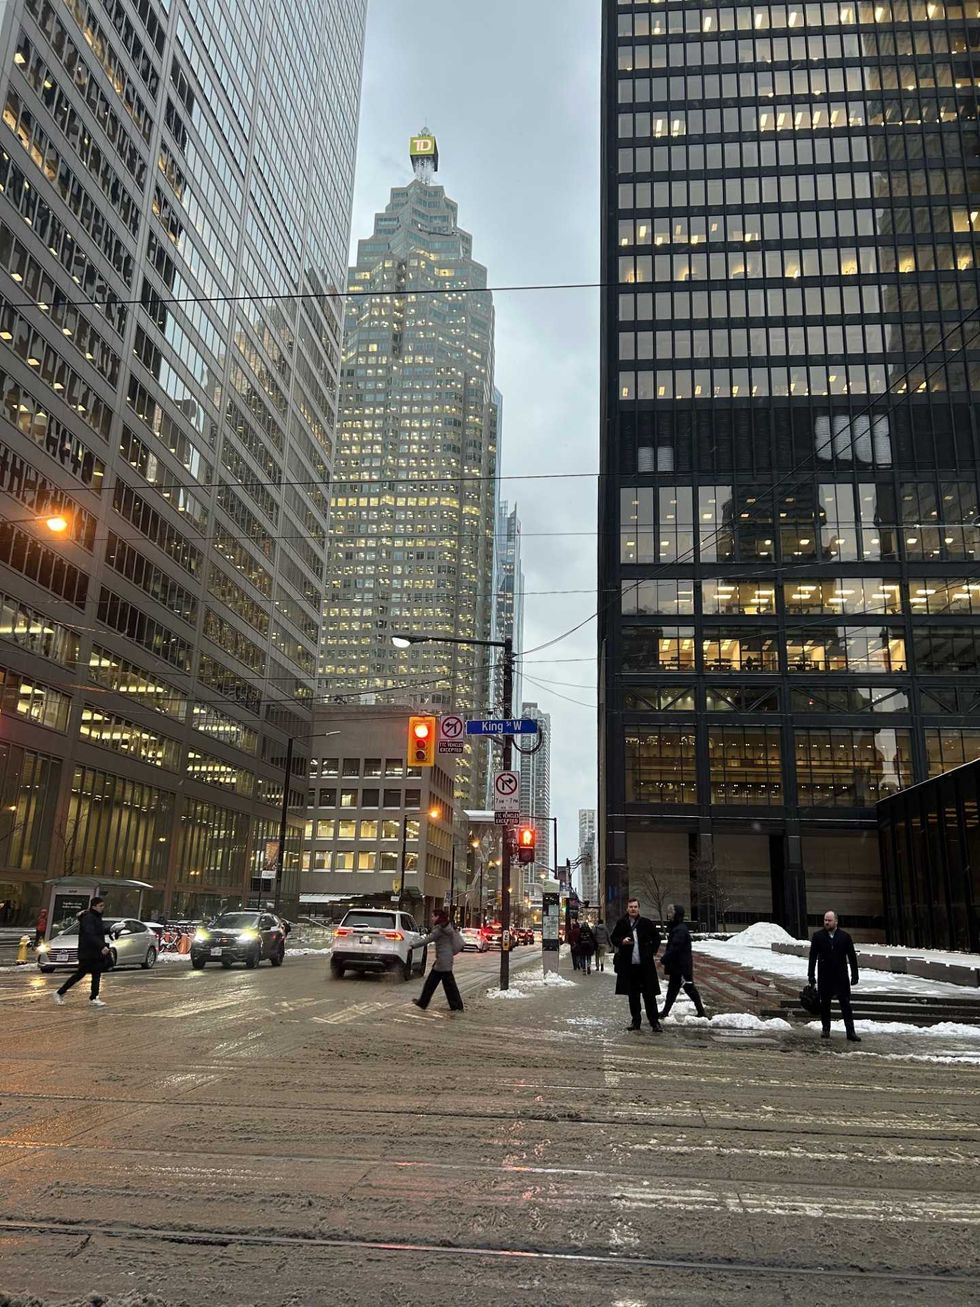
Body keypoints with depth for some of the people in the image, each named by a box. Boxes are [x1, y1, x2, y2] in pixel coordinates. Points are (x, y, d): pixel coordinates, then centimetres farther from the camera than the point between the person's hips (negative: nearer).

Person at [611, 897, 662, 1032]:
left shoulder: (646, 923, -1)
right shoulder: (621, 923, 1)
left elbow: (656, 937, 12)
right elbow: (614, 939, 10)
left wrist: (653, 952, 4)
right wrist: (622, 941, -10)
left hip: (645, 964, -1)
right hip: (628, 964, 2)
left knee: (649, 994, -1)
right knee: (632, 995, 10)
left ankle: (654, 1022, 5)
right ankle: (635, 1021, 20)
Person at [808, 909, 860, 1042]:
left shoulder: (845, 936, 2)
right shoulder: (818, 936, 3)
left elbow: (852, 957, 4)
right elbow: (812, 957, 3)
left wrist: (854, 975, 0)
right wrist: (811, 975, -1)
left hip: (841, 976, -1)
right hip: (824, 976, 1)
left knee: (846, 1004, -2)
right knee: (824, 1004, 8)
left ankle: (851, 1031, 1)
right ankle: (825, 1029, 20)